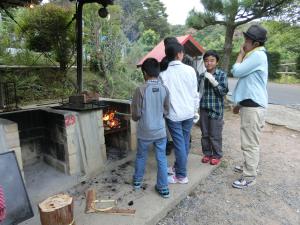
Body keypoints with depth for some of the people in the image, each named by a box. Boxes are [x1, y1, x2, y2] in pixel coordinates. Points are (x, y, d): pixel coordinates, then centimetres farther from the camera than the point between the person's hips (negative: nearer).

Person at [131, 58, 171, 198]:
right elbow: (166, 111, 5)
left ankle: (137, 181, 38)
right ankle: (163, 188, 22)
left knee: (141, 156, 20)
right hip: (160, 131, 2)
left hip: (144, 132, -2)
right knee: (162, 159, 13)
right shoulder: (164, 90, -5)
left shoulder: (140, 90, -16)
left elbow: (135, 115, -11)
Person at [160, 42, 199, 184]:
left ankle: (181, 176, 13)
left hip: (173, 114, -3)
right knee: (184, 142, 16)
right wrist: (196, 110, 13)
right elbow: (195, 92, 2)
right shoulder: (190, 70, -3)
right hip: (188, 112, 3)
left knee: (179, 144, 3)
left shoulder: (164, 74, -9)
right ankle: (177, 167, 34)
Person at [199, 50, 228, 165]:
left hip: (216, 109, -3)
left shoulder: (221, 74, -3)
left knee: (215, 135, 5)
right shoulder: (202, 75, 7)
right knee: (205, 134, 12)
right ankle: (207, 153, 29)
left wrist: (213, 81, -19)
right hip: (204, 109, 4)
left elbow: (224, 91, -12)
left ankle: (217, 155, 23)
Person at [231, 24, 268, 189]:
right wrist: (239, 104, 23)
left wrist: (241, 54, -1)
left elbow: (236, 71, -17)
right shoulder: (253, 55, 19)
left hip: (253, 106, -11)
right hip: (249, 104, 11)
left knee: (250, 143, -4)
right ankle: (248, 166, 35)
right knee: (248, 142, 20)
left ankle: (249, 177, 6)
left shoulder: (257, 55, -14)